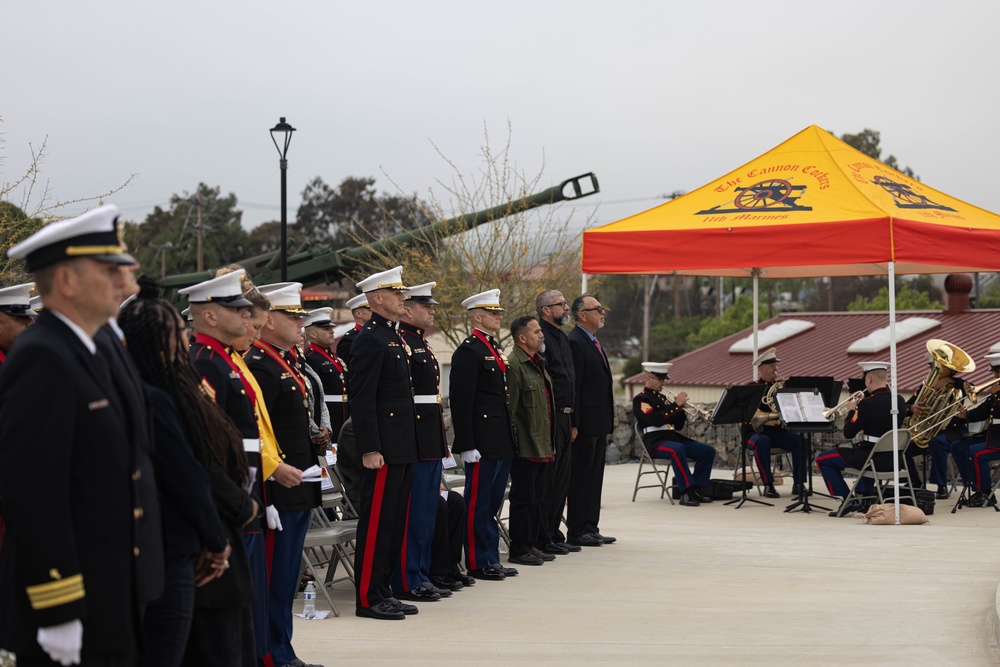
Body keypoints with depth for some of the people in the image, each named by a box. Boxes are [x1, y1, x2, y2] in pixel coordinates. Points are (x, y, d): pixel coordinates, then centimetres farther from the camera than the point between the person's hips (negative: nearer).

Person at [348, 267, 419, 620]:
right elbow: (362, 398, -18)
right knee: (376, 522, -5)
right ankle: (368, 598, 0)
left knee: (394, 522, 12)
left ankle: (383, 591, 19)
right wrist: (369, 449, -21)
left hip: (402, 447, 10)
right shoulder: (370, 339, -13)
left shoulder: (395, 338, 17)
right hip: (384, 448, -10)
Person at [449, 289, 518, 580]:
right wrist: (467, 445, -20)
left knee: (493, 502, 13)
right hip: (483, 444, -9)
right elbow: (460, 401, -17)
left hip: (502, 443, 9)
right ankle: (478, 564, 2)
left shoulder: (496, 349, 18)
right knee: (478, 504, -3)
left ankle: (492, 559, 19)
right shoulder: (468, 351, -12)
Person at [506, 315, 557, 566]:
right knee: (523, 499, -3)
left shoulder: (538, 363, 16)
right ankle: (519, 550, 3)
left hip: (542, 447, 9)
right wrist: (516, 443, -18)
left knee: (537, 499, 13)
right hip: (526, 448, -9)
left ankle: (532, 544, 21)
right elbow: (510, 408, -17)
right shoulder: (514, 365, -14)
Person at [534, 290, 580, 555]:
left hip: (565, 417, 10)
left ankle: (554, 534, 20)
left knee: (561, 480, 13)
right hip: (549, 417, -10)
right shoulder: (542, 338, -13)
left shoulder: (562, 338, 19)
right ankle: (543, 539, 0)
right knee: (547, 480, -5)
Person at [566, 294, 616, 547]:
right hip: (585, 424, -10)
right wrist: (574, 424, -22)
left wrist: (607, 422, 19)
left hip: (599, 425, 10)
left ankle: (590, 528, 18)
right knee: (580, 478, -4)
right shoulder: (574, 343, -14)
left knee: (594, 479, 12)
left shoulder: (594, 343, 18)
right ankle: (577, 532, 1)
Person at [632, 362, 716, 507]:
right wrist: (676, 405, -17)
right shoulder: (640, 399, -2)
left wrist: (681, 408, 0)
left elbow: (678, 425, 18)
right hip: (655, 440, -8)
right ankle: (686, 493, -36)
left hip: (674, 437, 8)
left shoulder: (662, 397, 22)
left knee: (708, 451, -5)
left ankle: (696, 489, -3)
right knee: (677, 449, -40)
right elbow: (655, 420, -21)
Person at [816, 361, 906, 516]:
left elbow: (848, 432, -11)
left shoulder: (868, 404, -19)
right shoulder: (899, 401, 1)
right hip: (894, 459, 7)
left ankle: (848, 499, 1)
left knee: (823, 459, 5)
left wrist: (852, 410, 3)